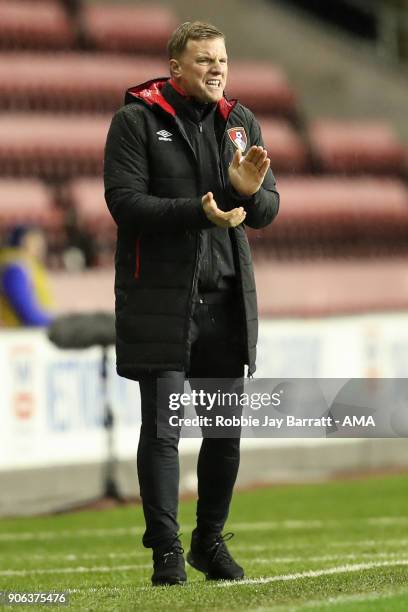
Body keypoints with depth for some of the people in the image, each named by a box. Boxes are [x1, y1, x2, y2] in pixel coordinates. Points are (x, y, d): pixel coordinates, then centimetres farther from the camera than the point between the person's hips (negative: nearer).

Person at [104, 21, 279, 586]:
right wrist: (198, 212, -23)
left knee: (226, 428, 7)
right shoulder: (136, 120, -4)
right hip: (160, 299, -5)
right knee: (162, 428, -6)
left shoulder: (240, 122, 11)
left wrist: (250, 190, -14)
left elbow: (268, 210, 9)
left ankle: (211, 541, 21)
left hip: (227, 297, 5)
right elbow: (124, 201, -13)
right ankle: (166, 550, 0)